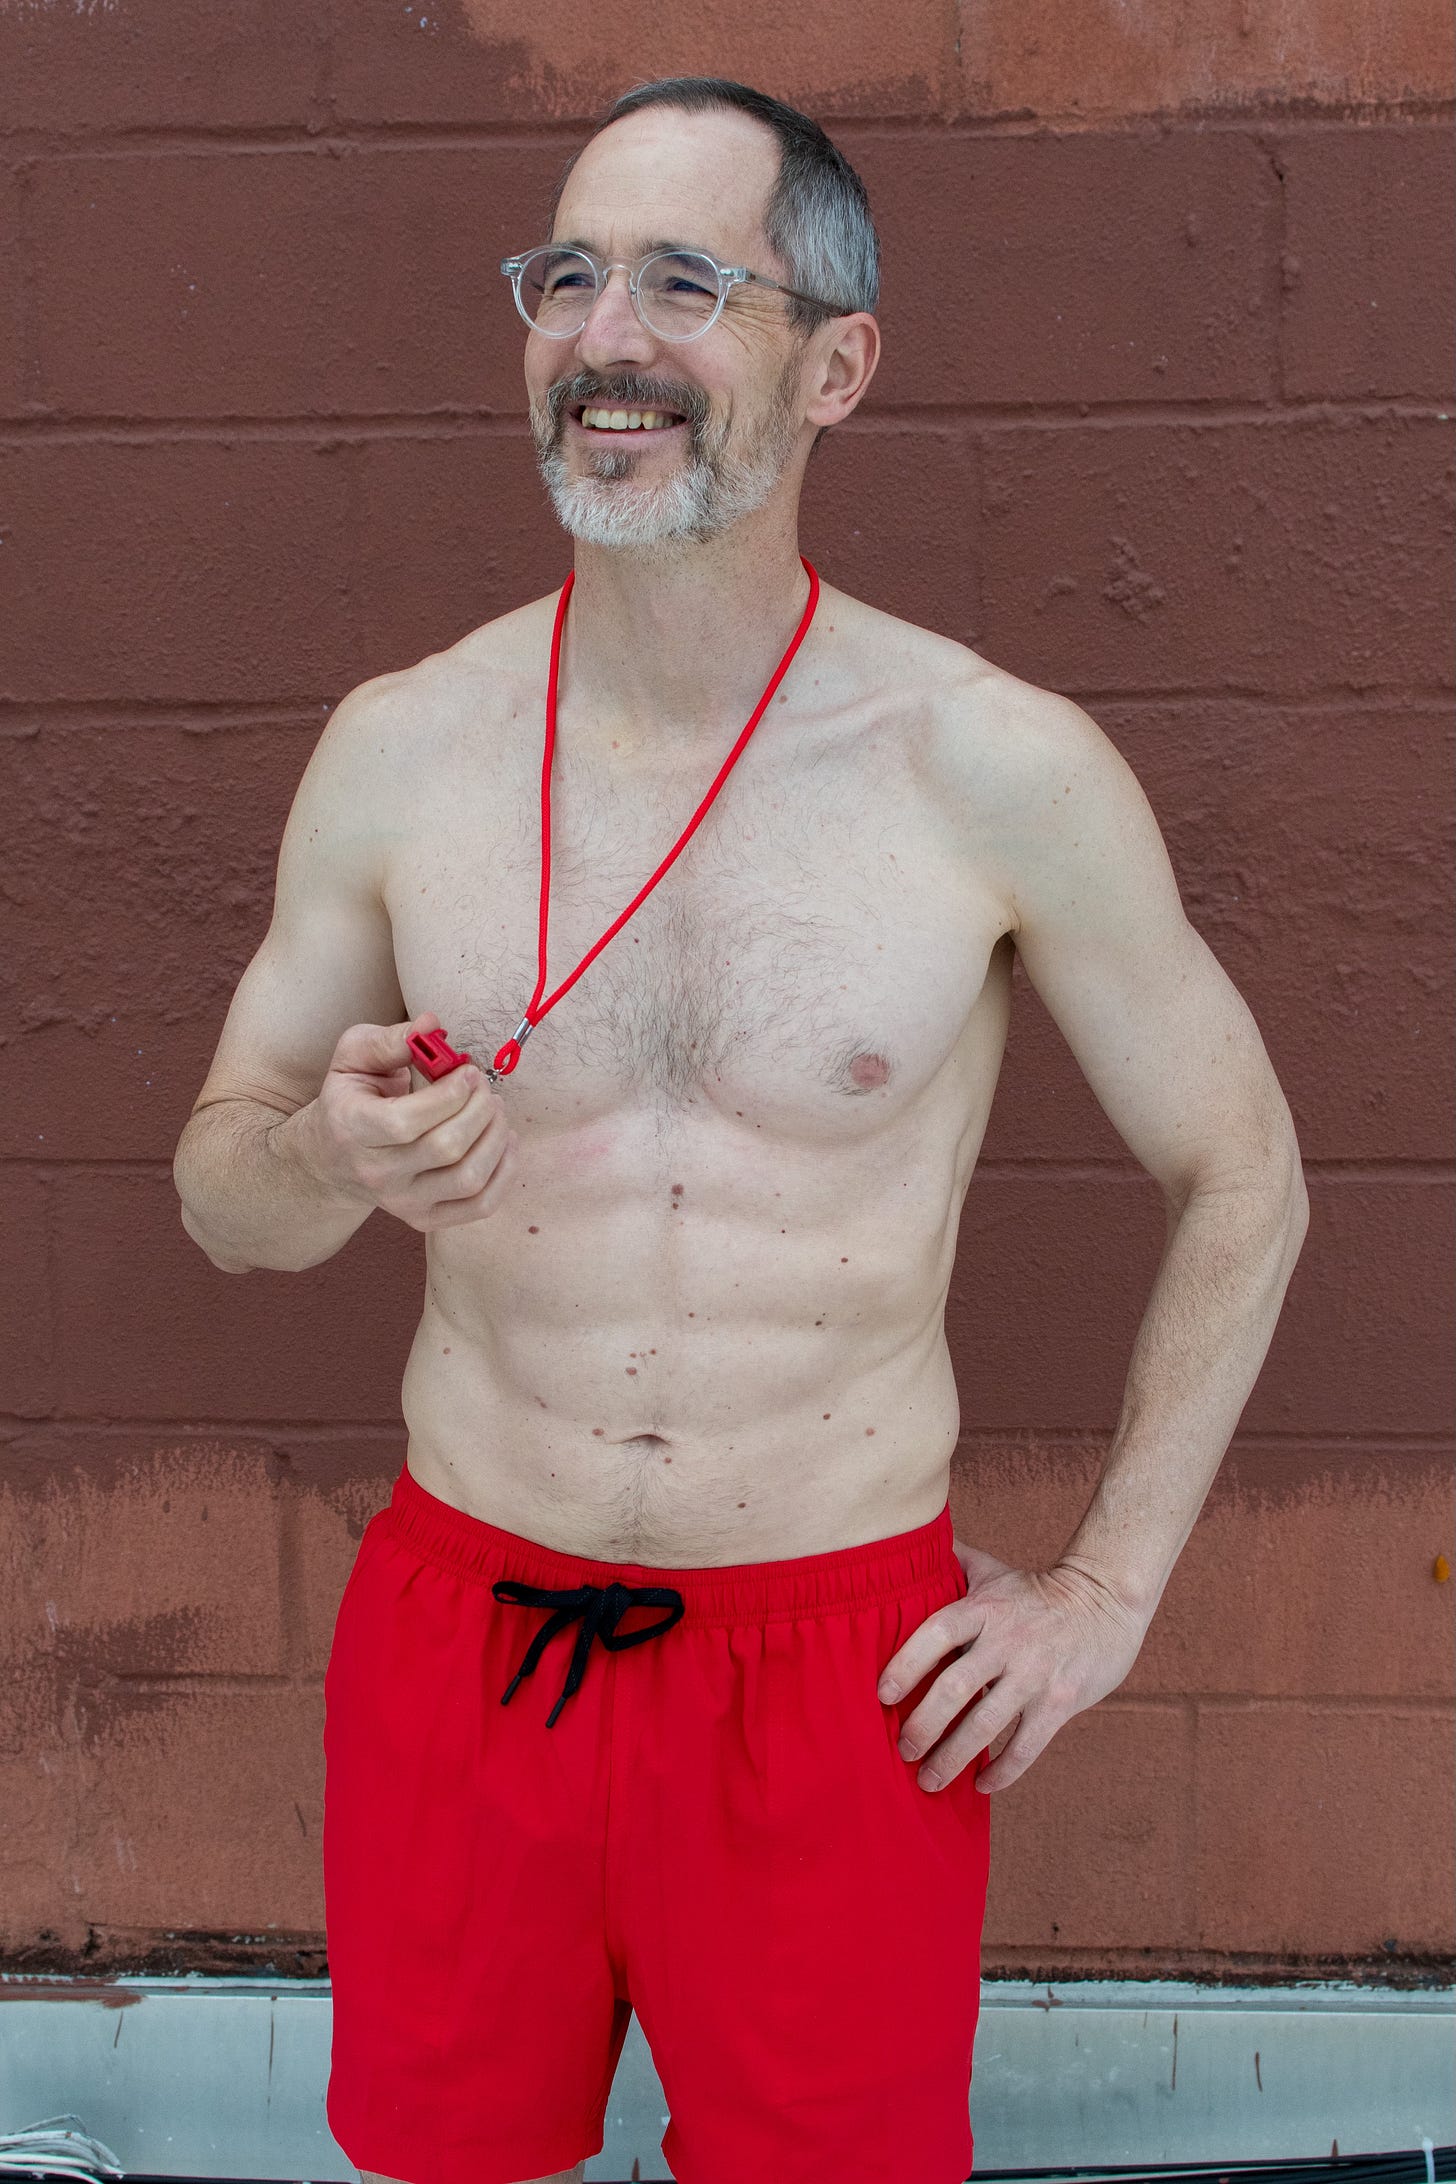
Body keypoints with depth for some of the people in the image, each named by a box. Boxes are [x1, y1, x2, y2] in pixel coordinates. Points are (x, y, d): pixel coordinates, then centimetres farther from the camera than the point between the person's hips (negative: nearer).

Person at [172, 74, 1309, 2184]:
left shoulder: (1002, 770, -10)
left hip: (841, 1663, -2)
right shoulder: (398, 748, -3)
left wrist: (1107, 1588, 0)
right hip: (458, 1637, 3)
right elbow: (222, 1187, 7)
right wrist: (328, 1161, -17)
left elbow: (1241, 1174, 2)